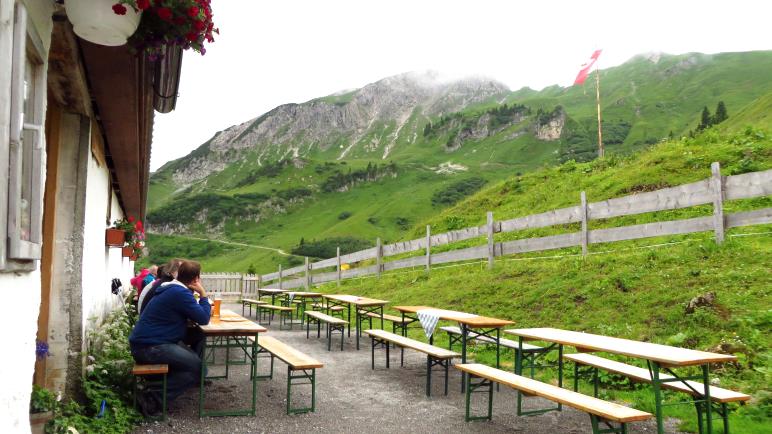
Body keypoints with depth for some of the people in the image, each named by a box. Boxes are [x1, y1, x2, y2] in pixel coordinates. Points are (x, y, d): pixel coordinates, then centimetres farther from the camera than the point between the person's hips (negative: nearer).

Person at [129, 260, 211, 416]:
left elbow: (196, 314, 23)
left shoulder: (173, 289, 14)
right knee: (198, 367, -15)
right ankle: (153, 399, -14)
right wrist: (203, 294, -4)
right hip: (149, 348, -10)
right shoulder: (181, 293, -17)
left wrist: (205, 309, 5)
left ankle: (196, 379, 15)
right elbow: (203, 319, -15)